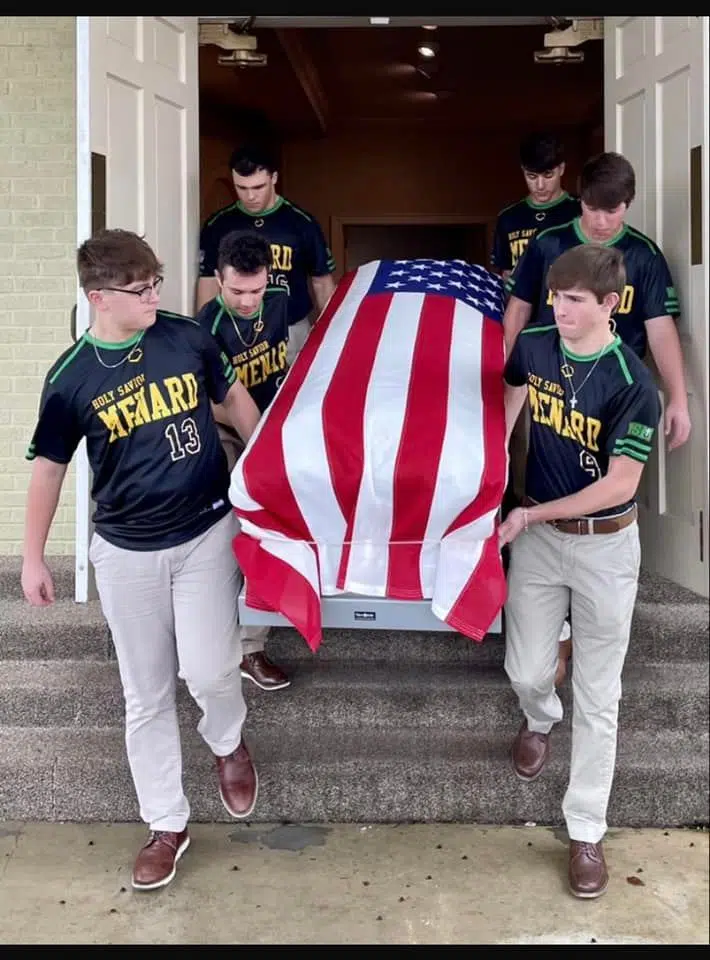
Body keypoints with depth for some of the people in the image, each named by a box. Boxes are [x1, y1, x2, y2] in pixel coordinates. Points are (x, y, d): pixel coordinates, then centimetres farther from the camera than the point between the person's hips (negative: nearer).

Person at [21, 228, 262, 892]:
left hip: (206, 534, 0)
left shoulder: (188, 338, -7)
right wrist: (32, 558, 2)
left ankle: (227, 741, 29)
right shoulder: (71, 378, -10)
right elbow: (48, 466, 0)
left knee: (208, 670, -8)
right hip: (127, 552, 0)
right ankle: (166, 824, 25)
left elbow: (234, 399, 10)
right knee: (146, 694, 8)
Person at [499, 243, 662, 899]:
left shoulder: (633, 385, -20)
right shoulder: (534, 346, -6)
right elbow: (510, 401, 14)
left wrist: (530, 514, -16)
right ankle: (540, 721, 51)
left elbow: (619, 484, -19)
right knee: (527, 670, 13)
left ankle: (586, 832, 20)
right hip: (537, 535, 4)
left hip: (605, 544, -3)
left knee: (598, 697, 6)